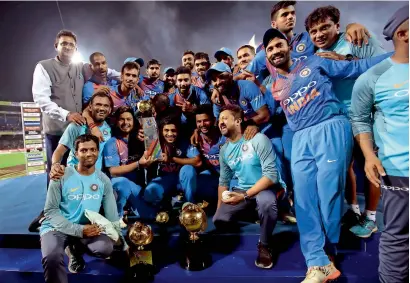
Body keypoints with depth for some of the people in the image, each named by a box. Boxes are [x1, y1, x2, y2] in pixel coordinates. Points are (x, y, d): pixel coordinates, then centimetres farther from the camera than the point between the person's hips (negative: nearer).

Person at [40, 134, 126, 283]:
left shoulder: (103, 180, -1)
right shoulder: (62, 176, -10)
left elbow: (112, 215, 1)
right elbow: (50, 211, -10)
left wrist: (121, 241, -7)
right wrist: (78, 230, -21)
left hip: (87, 227, 4)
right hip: (57, 227, -3)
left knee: (106, 248, -24)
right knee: (52, 258, -34)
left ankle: (75, 249, 9)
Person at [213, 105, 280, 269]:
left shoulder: (258, 139, -14)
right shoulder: (224, 150, 6)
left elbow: (271, 175, -21)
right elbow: (223, 181, 12)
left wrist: (245, 196, -28)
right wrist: (219, 209, 4)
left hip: (264, 188, -4)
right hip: (240, 191, 5)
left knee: (266, 203, -39)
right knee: (219, 220, -18)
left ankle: (264, 245, -10)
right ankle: (252, 211, 12)